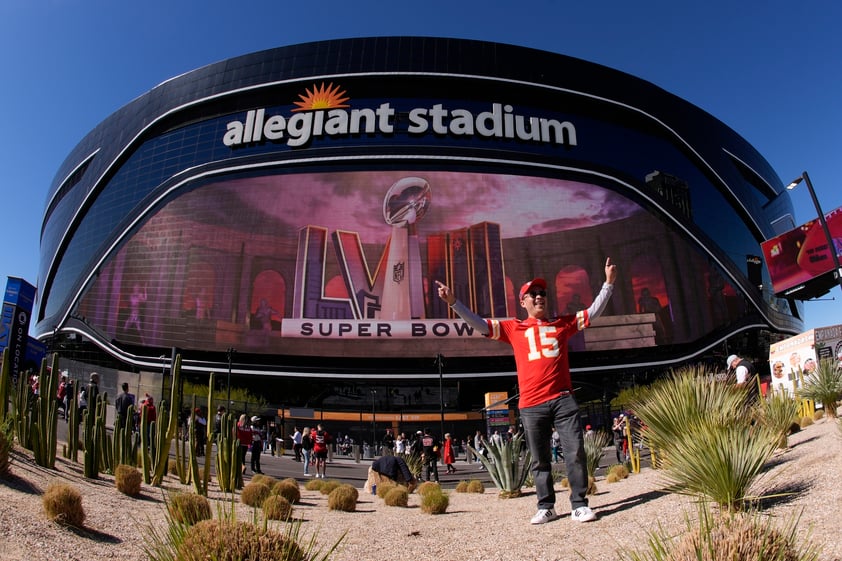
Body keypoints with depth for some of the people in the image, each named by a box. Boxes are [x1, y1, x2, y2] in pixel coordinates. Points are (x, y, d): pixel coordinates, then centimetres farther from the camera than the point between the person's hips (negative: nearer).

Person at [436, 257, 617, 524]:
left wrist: (608, 283, 7)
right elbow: (479, 324, 7)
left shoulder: (562, 324, 14)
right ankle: (546, 507, 18)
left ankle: (579, 505, 8)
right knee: (540, 460, 7)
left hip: (563, 399, 1)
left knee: (576, 452, -3)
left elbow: (593, 311, 15)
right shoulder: (514, 328, 10)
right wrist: (453, 302, -1)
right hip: (531, 404, 0)